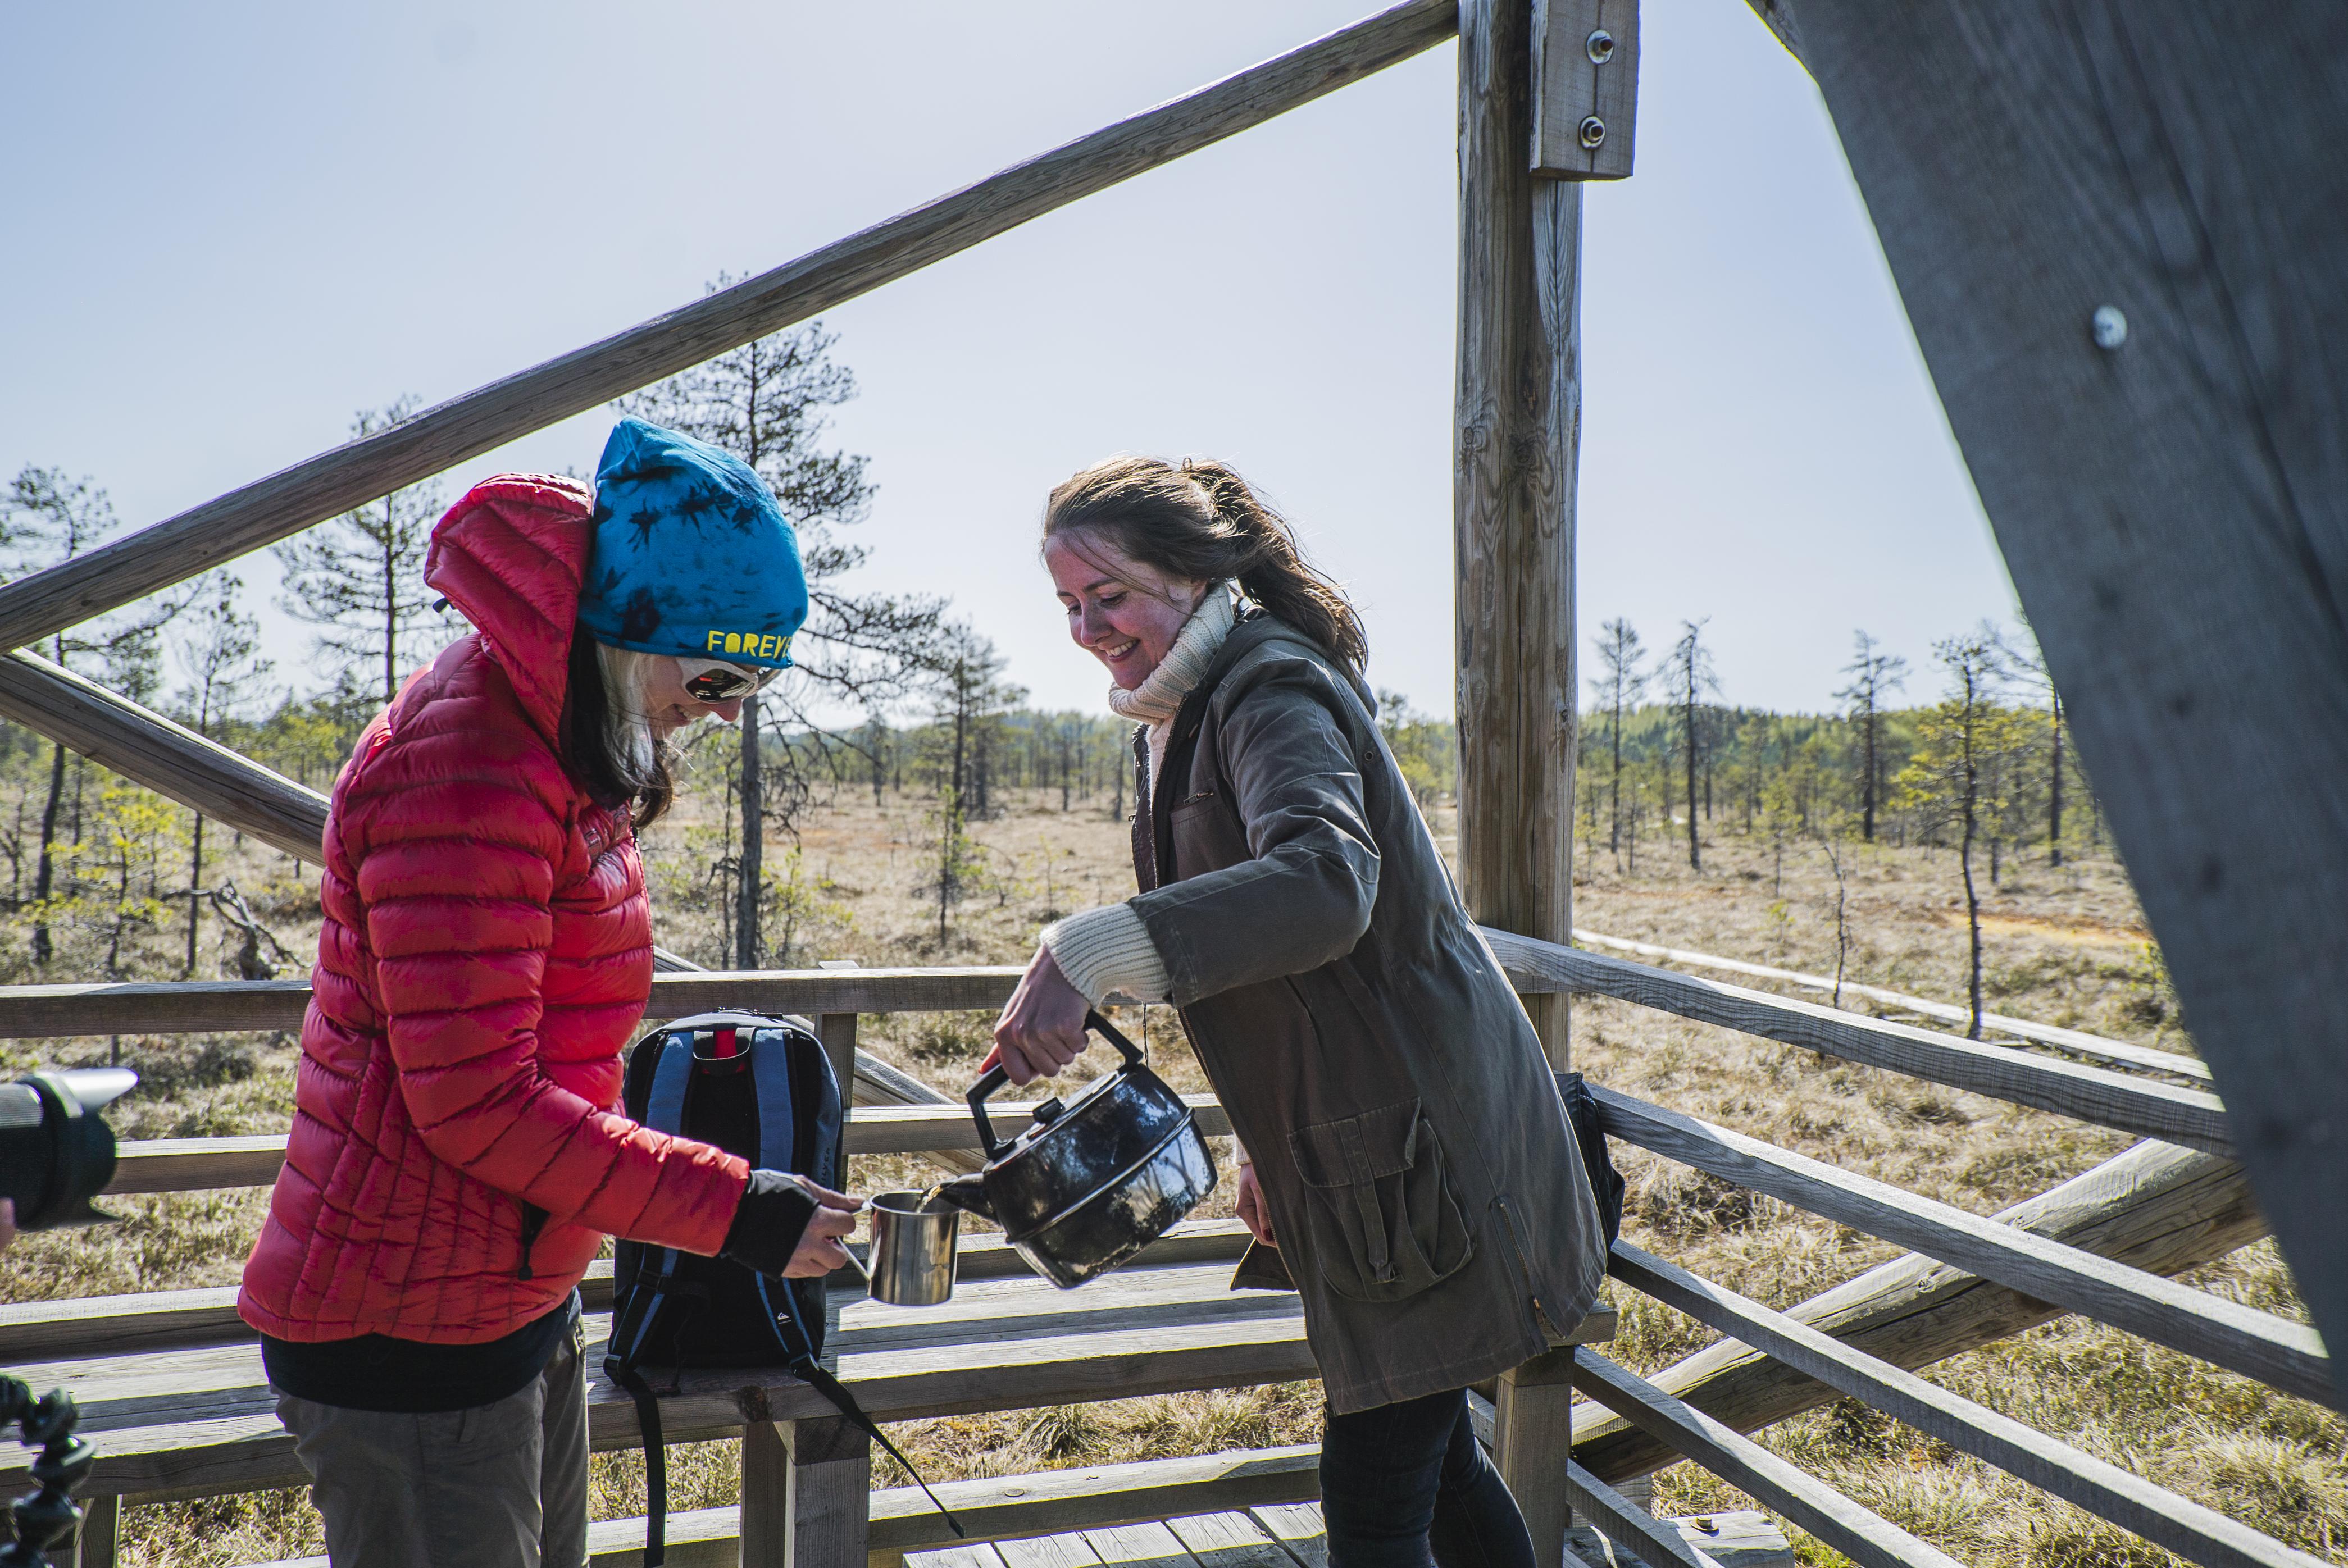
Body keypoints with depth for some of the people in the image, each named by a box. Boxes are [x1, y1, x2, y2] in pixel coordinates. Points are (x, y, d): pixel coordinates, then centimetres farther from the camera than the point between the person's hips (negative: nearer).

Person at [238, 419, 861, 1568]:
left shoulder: (559, 743, 9)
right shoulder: (468, 773, -24)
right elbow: (476, 1101, -25)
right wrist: (731, 1210, -23)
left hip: (519, 1300, 10)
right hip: (411, 1342, -10)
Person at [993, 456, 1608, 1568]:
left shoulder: (1271, 692, -19)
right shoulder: (1176, 718, 12)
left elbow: (1325, 878, -40)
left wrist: (1091, 951, -48)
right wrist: (1263, 1144, 18)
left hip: (1418, 1145, -10)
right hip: (1355, 1143, 10)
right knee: (1431, 1459, 22)